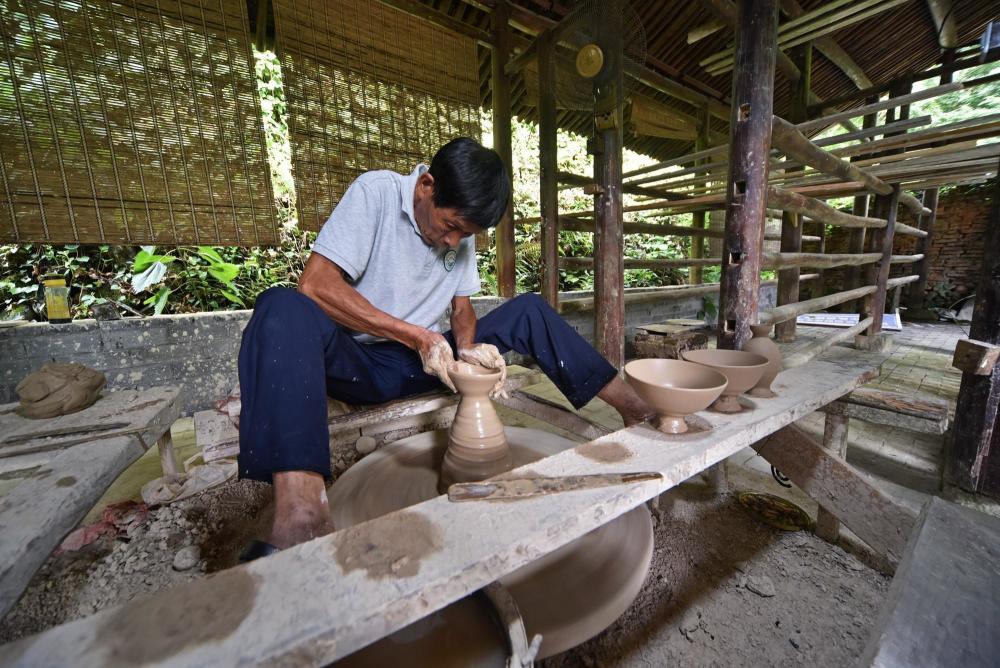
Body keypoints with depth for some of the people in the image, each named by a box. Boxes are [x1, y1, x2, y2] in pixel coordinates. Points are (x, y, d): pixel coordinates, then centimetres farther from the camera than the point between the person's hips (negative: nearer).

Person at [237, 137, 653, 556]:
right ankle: (302, 521, -50)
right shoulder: (376, 192, -11)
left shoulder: (461, 229, 5)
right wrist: (417, 336, -22)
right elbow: (314, 284, -20)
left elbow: (462, 304, 8)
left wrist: (467, 347, -14)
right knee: (283, 310, -34)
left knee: (529, 310, -5)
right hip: (358, 360, -3)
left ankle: (631, 406, -2)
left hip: (424, 361, 4)